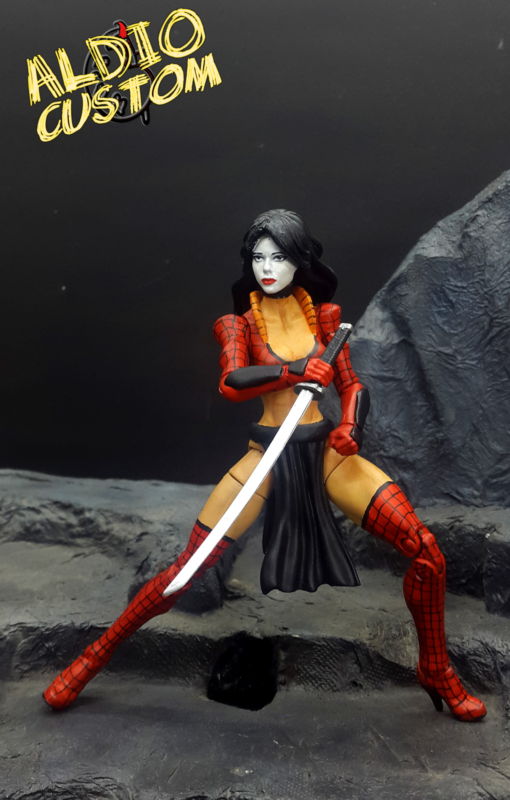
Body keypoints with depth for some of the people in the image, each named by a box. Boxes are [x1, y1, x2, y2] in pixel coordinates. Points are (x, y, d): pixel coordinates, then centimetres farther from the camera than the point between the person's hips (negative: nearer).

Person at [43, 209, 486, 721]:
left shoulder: (324, 314, 8)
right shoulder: (238, 323, 3)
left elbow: (351, 385, 7)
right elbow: (232, 383, -15)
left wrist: (351, 426, -12)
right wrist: (298, 370, -18)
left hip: (324, 451, 2)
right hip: (267, 455, -2)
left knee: (426, 553, -9)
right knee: (188, 568, -5)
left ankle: (435, 671, 17)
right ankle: (91, 660, 16)